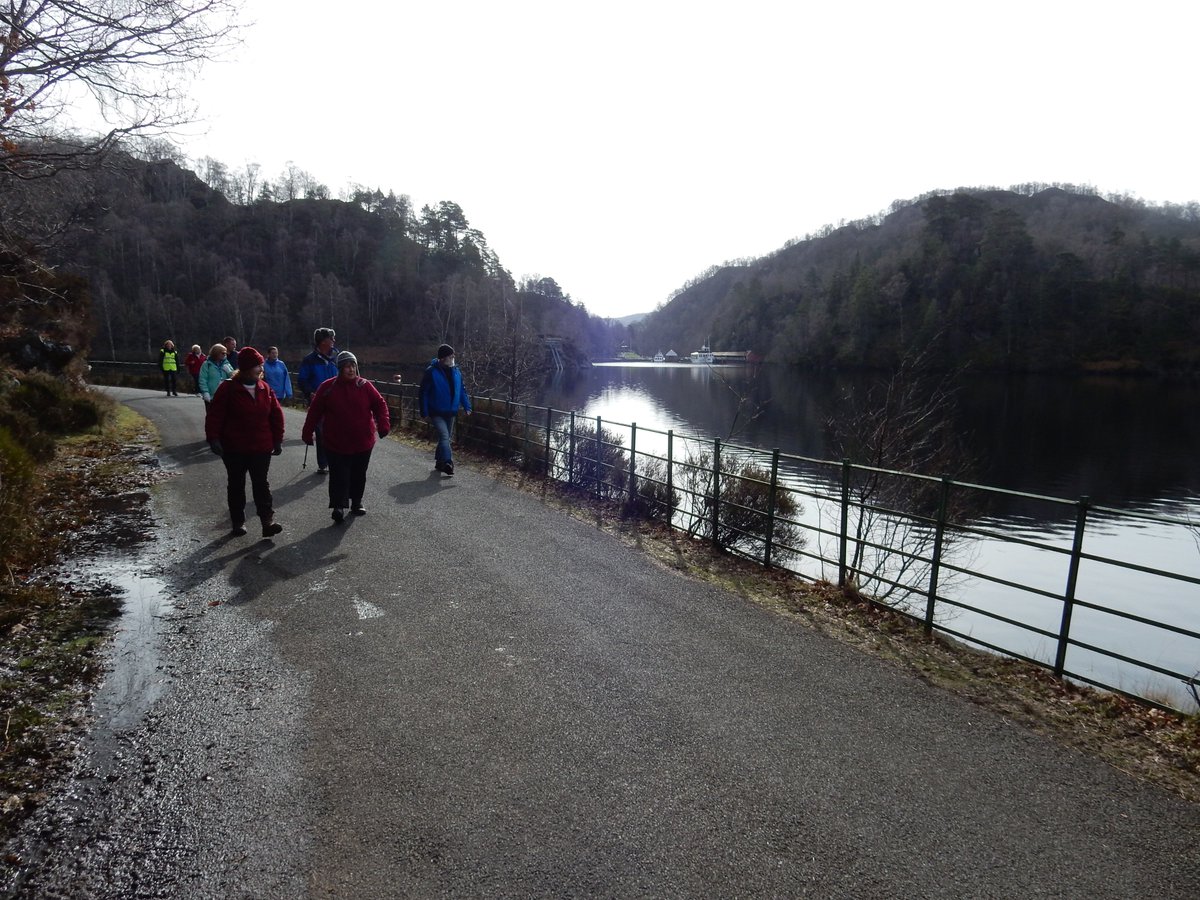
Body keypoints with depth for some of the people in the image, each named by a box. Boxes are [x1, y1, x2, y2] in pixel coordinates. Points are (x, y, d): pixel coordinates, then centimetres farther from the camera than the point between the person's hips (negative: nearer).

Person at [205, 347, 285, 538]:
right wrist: (214, 439, -13)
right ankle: (237, 522, 20)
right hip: (234, 448, -2)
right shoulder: (228, 388, -8)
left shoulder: (265, 389, 2)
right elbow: (215, 415, -8)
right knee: (236, 485, 10)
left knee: (261, 484, 0)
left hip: (261, 448, 2)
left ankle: (268, 522, -3)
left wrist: (278, 439, 6)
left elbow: (276, 415, 7)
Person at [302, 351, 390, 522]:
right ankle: (339, 506, 4)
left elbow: (380, 404, -1)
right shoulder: (328, 387, -5)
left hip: (363, 443, 2)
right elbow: (315, 411, 0)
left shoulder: (365, 386, -3)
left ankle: (357, 501, 31)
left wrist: (383, 424, -15)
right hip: (336, 444, -2)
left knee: (359, 475, 14)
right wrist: (308, 432, 3)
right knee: (339, 476, -3)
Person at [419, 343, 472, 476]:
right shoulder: (431, 372, -12)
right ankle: (447, 463, -25)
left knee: (446, 437, 13)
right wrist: (424, 413, -11)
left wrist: (467, 406, 6)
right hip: (436, 413, -6)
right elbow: (424, 393, -9)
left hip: (451, 412, 6)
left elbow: (461, 391, 12)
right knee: (444, 436, -20)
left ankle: (439, 462, 27)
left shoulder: (456, 372, 4)